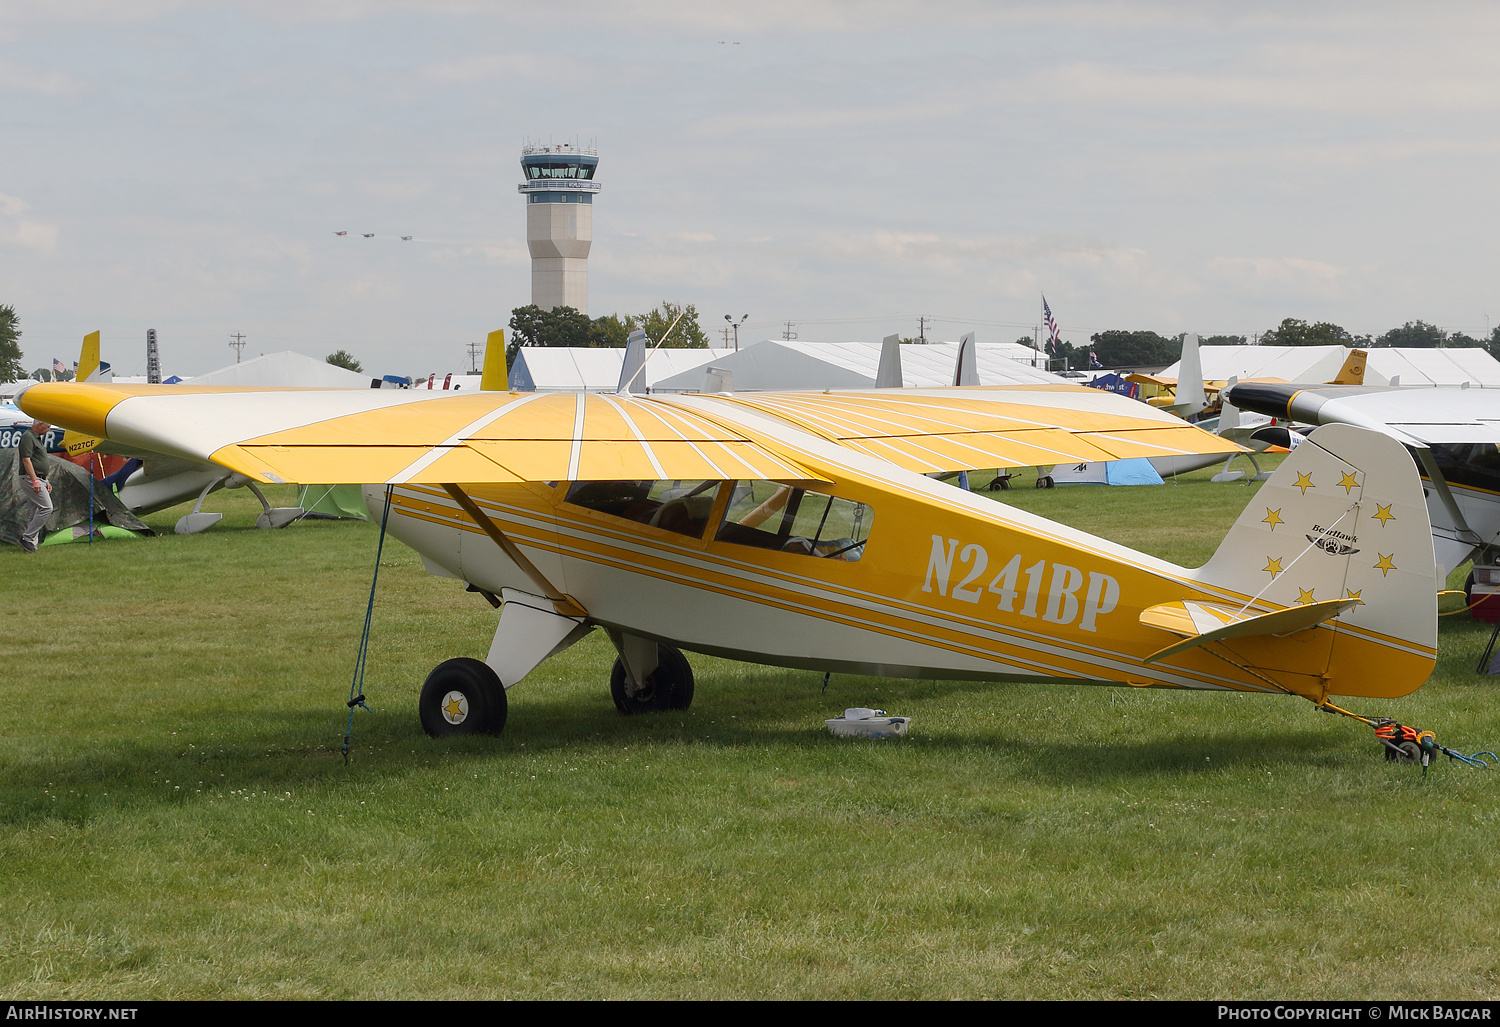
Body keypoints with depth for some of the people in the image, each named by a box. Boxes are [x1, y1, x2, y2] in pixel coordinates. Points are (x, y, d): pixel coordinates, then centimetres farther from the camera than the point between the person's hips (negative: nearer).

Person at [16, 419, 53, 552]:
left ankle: (32, 542, 9)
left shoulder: (37, 439, 21)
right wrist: (35, 481, -24)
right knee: (46, 508, -15)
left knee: (36, 511, 8)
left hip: (38, 480, 11)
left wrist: (46, 480, 24)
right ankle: (27, 538, -14)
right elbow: (26, 460, -19)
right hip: (30, 479, -11)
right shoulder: (28, 437, -11)